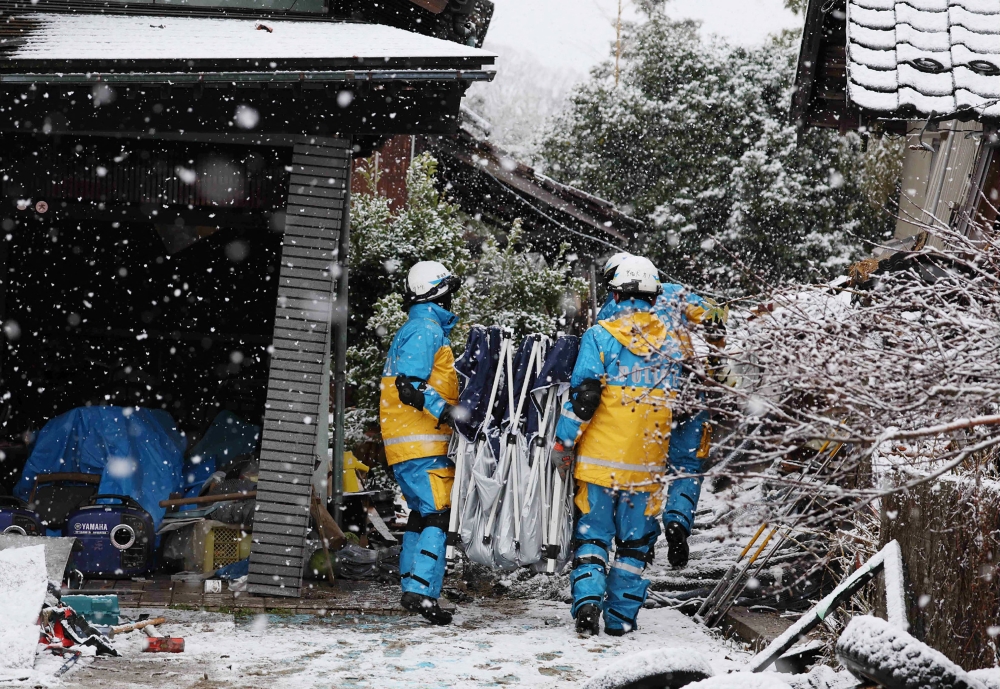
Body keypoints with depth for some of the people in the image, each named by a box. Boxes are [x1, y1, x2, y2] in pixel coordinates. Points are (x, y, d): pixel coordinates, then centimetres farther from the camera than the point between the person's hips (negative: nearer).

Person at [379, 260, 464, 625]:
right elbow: (410, 388, -21)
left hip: (403, 444, 10)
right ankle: (422, 590, -20)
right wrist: (449, 412, -22)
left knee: (421, 513, 17)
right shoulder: (427, 330, -11)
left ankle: (412, 586, 22)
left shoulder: (411, 330, 20)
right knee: (437, 513, -13)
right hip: (422, 444, -10)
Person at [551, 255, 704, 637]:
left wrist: (564, 442, -3)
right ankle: (621, 617, 11)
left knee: (592, 533, 6)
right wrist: (678, 458, 23)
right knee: (635, 541, 11)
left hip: (600, 459, -2)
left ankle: (588, 598, -13)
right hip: (647, 466, 2)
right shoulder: (672, 344, 6)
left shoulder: (600, 336, -6)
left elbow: (583, 395, -11)